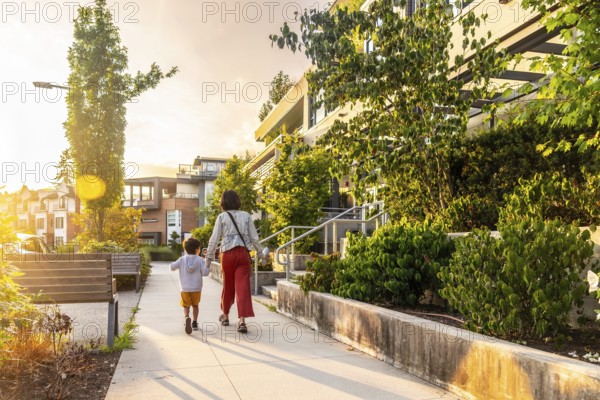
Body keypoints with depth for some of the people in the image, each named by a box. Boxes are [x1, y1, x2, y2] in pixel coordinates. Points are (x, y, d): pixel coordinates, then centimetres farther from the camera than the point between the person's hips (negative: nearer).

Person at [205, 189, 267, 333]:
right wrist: (261, 254, 16)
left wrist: (209, 257, 6)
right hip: (243, 253, 0)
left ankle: (225, 315, 33)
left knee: (228, 285, 16)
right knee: (243, 286, -2)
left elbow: (214, 239, -2)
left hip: (227, 254, 0)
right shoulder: (246, 216, 3)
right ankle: (242, 320, -10)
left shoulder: (222, 217, 0)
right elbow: (254, 238, 4)